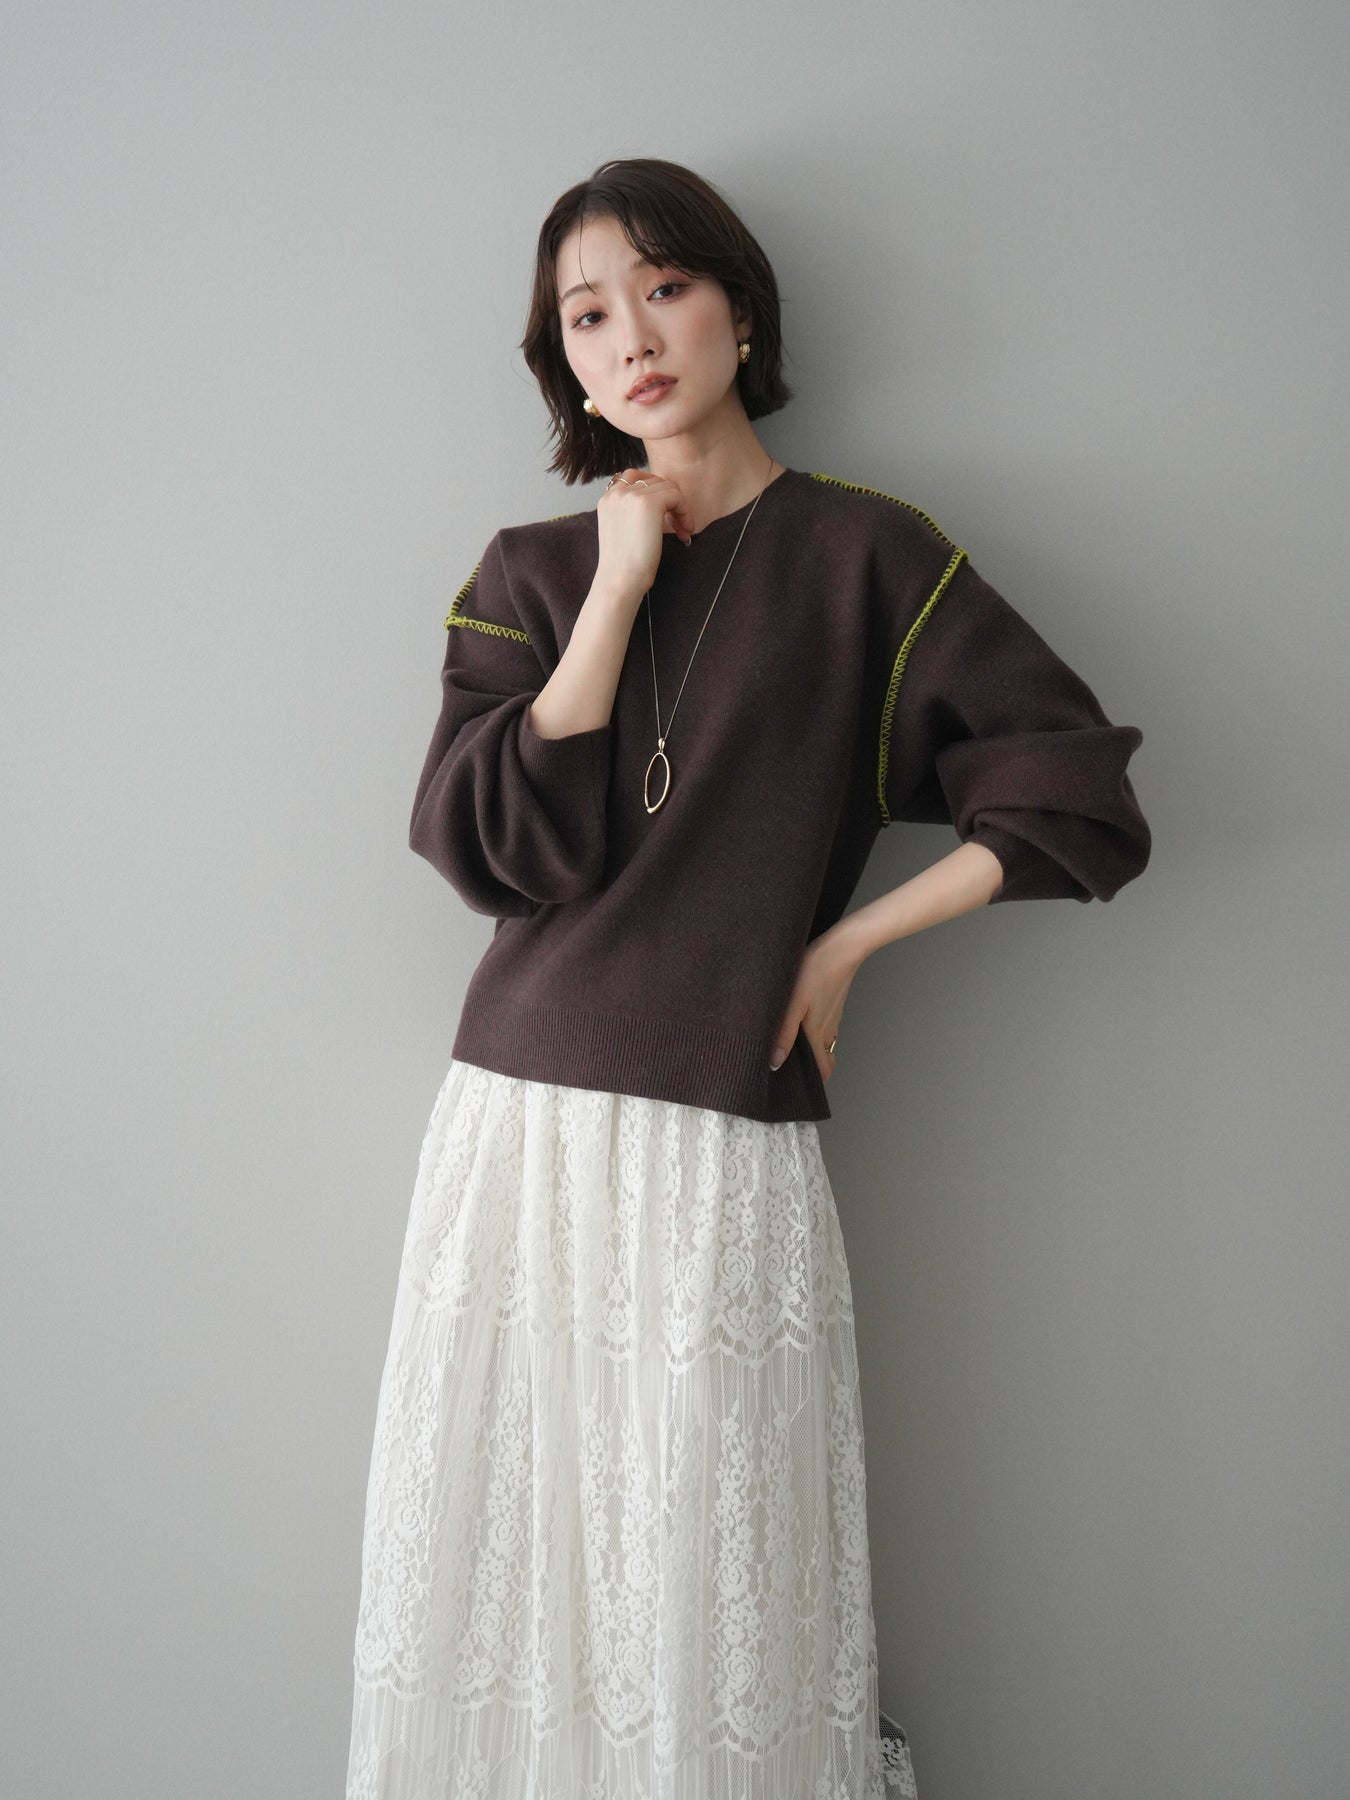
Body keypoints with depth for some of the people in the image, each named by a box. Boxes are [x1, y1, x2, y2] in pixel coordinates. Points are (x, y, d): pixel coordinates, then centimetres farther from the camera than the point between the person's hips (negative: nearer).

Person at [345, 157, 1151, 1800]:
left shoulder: (862, 554, 2)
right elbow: (494, 848, -6)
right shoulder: (533, 574, 10)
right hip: (514, 1130, 3)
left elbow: (1084, 804, -3)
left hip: (726, 1156, -3)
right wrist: (622, 584, -6)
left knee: (703, 1622, 5)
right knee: (495, 1580, 11)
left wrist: (844, 942, -3)